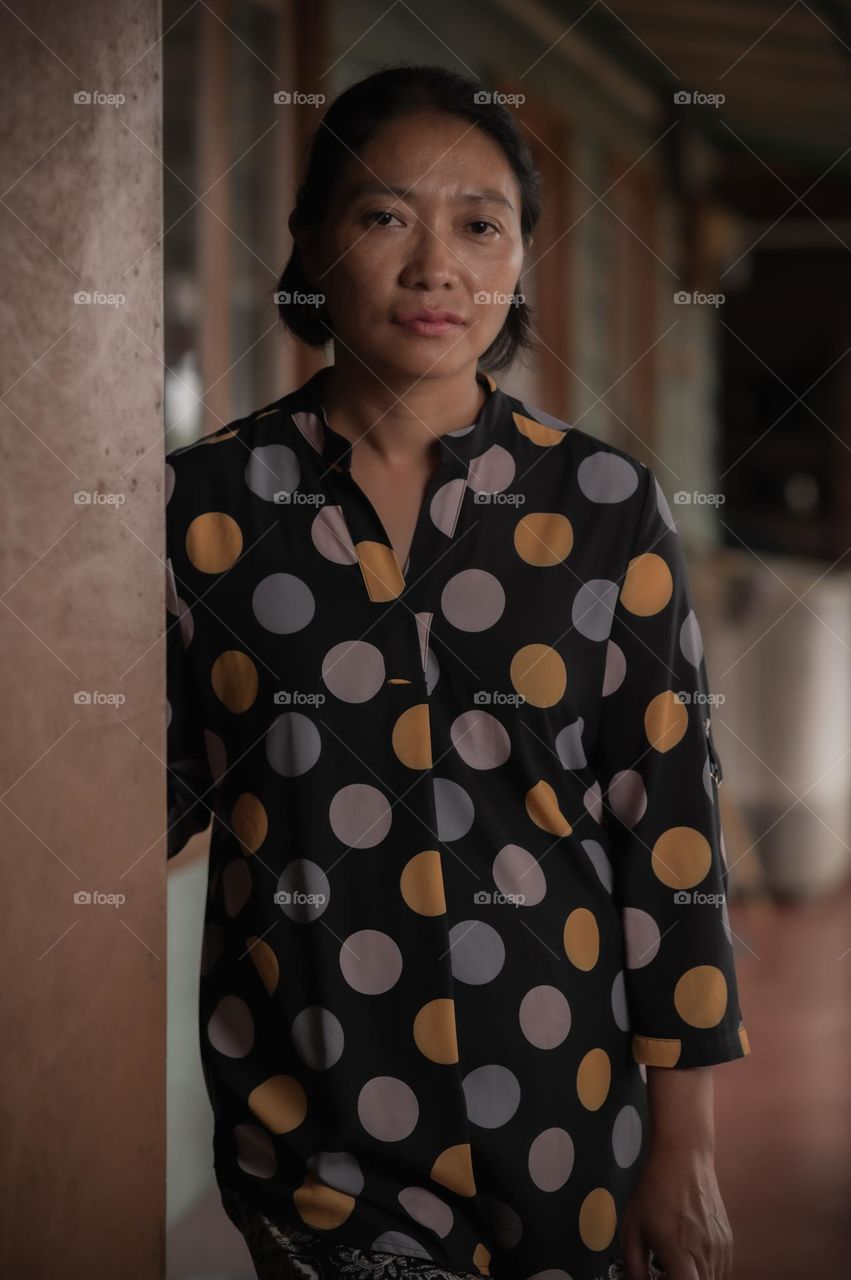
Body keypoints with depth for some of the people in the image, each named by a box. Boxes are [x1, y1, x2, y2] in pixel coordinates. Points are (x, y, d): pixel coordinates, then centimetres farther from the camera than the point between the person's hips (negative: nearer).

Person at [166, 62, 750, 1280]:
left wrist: (684, 1137, -2)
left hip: (556, 1102, 1)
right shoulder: (210, 501, -5)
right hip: (305, 1111, 0)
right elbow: (164, 782, 4)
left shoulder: (605, 505, -5)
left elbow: (671, 827, -3)